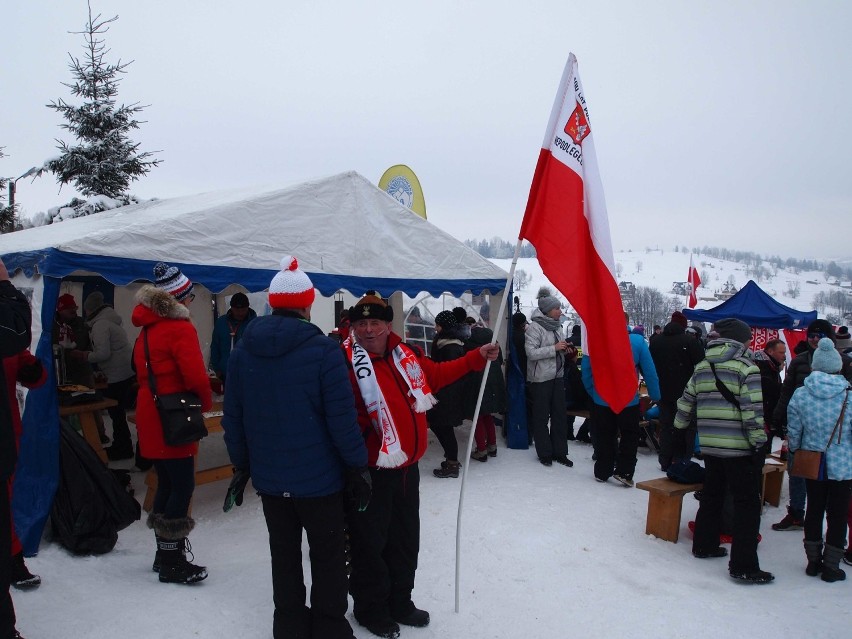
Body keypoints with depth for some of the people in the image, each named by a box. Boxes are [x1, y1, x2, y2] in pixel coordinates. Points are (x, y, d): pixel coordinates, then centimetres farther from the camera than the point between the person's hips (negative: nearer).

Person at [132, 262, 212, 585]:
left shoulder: (148, 328, 13)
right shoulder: (180, 328, -15)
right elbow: (196, 376, -22)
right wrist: (206, 401, -3)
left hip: (151, 418, 9)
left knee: (166, 483, 17)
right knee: (182, 486, -2)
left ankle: (165, 553, 27)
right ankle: (172, 563, 4)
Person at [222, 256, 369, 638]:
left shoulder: (243, 350, -1)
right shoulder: (323, 350, -17)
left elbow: (233, 417, 4)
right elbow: (342, 419, -17)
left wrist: (241, 465, 15)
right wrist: (358, 466, -5)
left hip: (269, 477, 5)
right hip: (319, 477, -4)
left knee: (284, 556, 19)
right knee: (328, 558, 12)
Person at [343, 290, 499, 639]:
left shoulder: (405, 355, 5)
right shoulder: (346, 362, -17)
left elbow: (437, 374, 20)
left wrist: (476, 359, 19)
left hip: (407, 466, 7)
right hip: (371, 470, -7)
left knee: (406, 538, 20)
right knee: (370, 542, 7)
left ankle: (399, 602, 39)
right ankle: (370, 609, 30)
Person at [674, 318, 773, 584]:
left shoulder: (701, 367, 9)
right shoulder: (746, 368, -11)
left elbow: (685, 403, 15)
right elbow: (753, 411, -16)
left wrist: (679, 425, 29)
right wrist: (759, 442, -11)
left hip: (709, 446, 7)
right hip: (739, 448, -6)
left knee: (711, 496, 21)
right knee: (747, 504, 0)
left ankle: (704, 545, 31)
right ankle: (744, 566, 0)